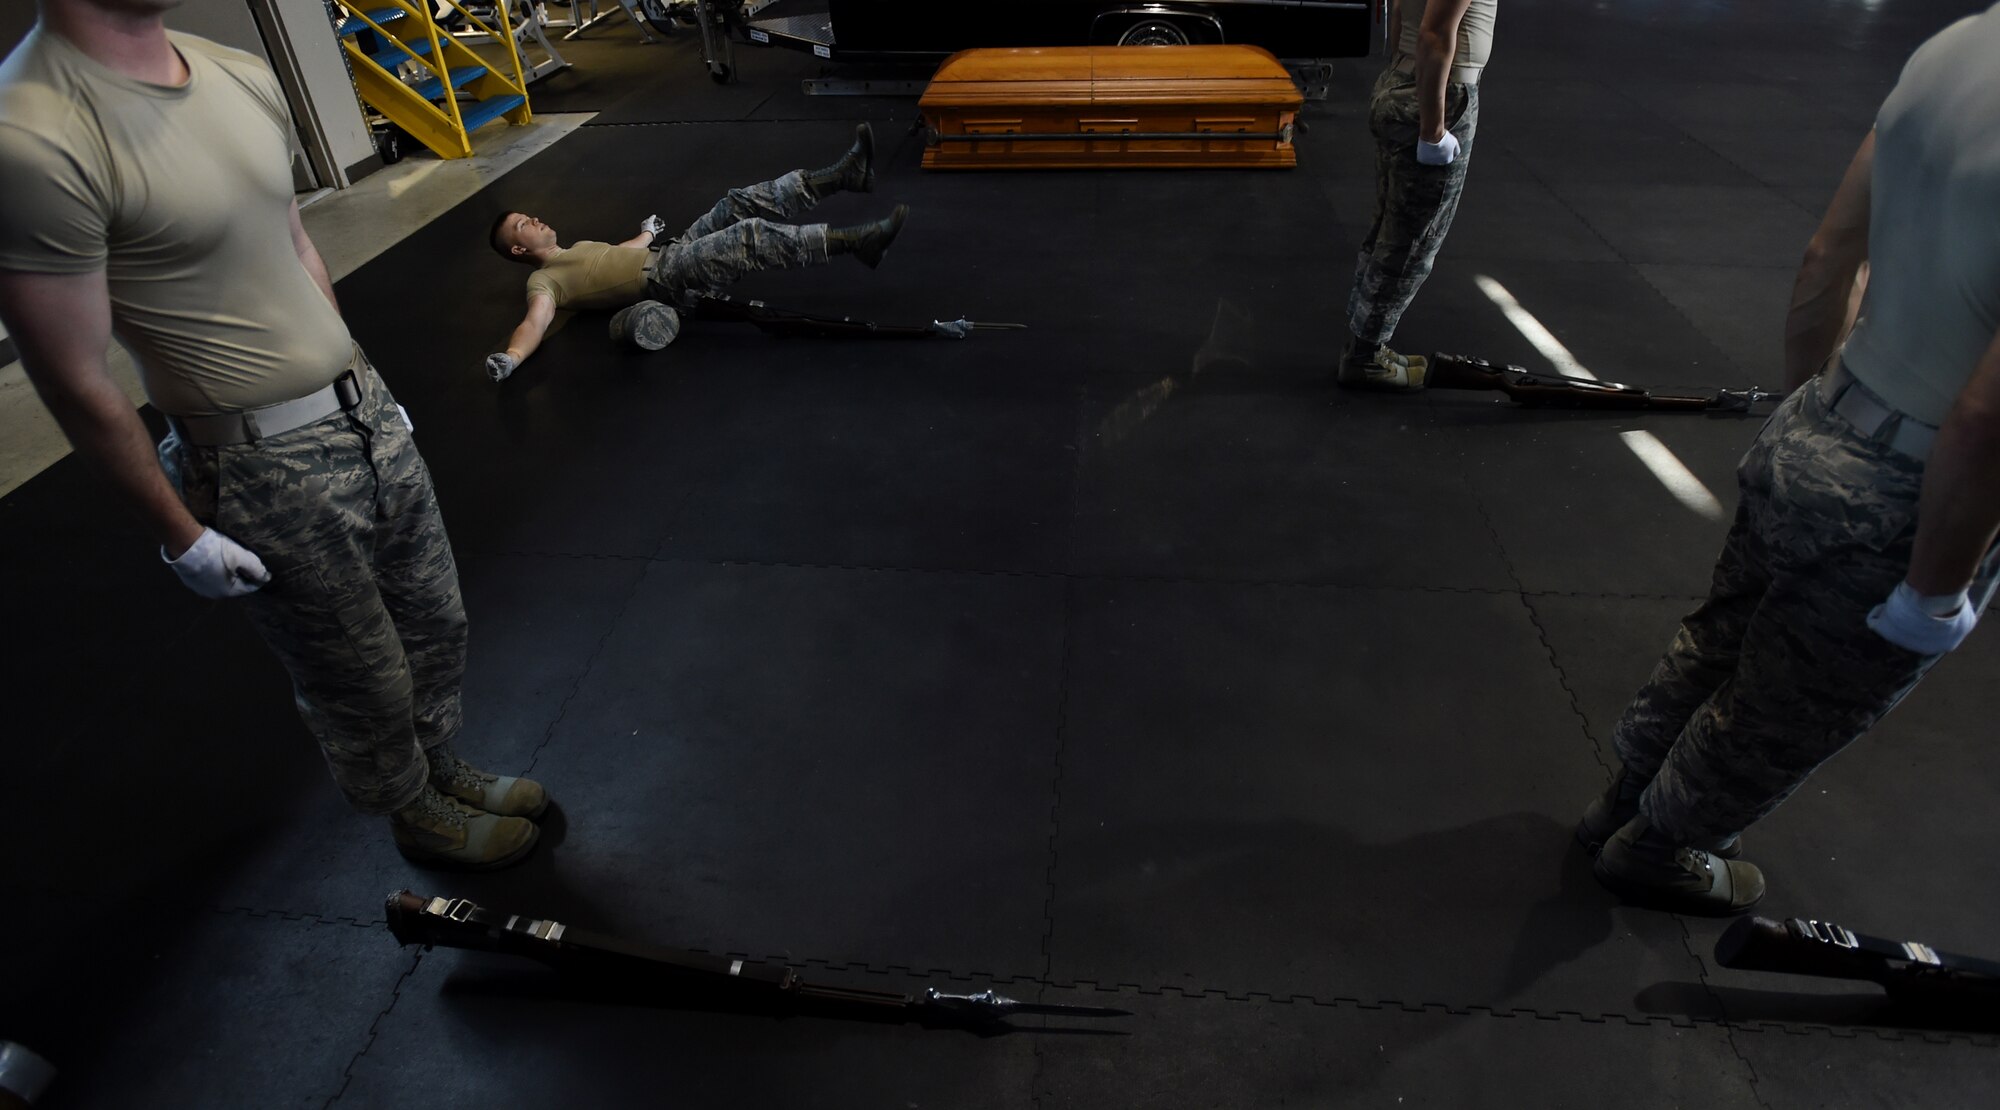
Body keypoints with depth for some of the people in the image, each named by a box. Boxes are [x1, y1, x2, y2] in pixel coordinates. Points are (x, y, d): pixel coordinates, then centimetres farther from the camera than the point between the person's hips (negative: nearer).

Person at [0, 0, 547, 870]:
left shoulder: (242, 75, 1)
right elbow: (75, 382, -16)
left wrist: (365, 386, 18)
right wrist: (180, 534, -10)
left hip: (366, 408, 7)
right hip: (265, 470, -7)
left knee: (434, 621, 20)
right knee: (359, 675, 13)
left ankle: (443, 771, 46)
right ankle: (416, 815, 40)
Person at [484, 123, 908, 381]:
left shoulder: (577, 249, 28)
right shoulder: (545, 279, 1)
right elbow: (535, 321, -16)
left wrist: (648, 233, 58)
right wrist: (510, 357, -37)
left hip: (671, 253, 9)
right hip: (665, 280, -9)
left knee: (740, 204, -9)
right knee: (751, 238, -27)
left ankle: (846, 173, -17)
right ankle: (856, 241, -34)